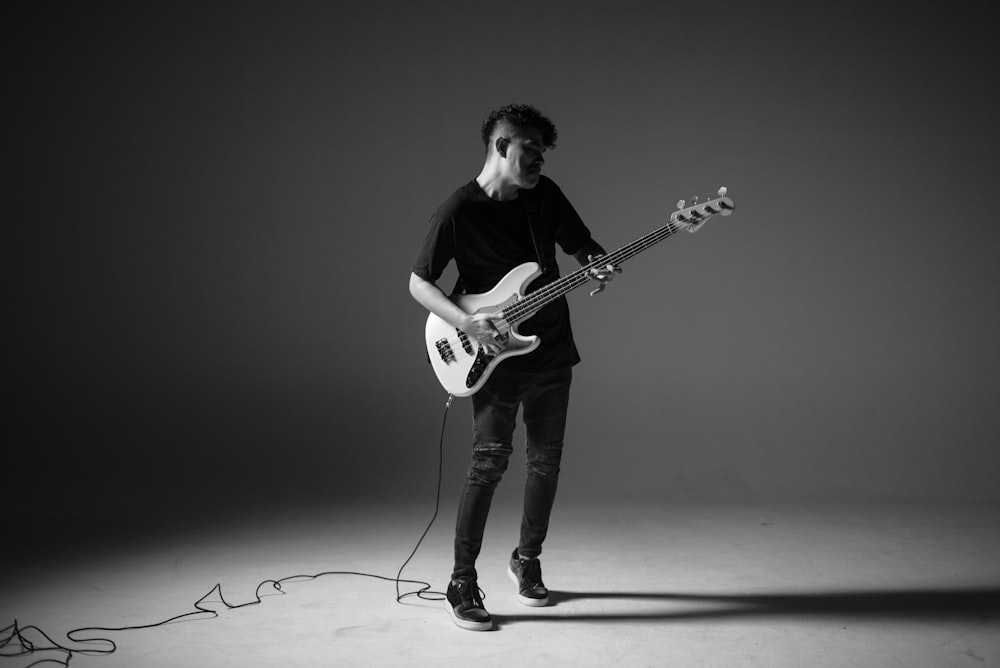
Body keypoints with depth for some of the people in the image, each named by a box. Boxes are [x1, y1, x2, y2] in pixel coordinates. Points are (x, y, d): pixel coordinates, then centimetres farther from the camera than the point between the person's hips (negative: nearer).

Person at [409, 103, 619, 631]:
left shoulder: (545, 194, 3)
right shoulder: (457, 211, -11)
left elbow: (583, 245, 13)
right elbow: (419, 283, -7)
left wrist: (598, 267, -11)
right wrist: (466, 323, -21)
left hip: (553, 353, 6)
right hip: (496, 358, -5)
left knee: (546, 461, 11)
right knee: (489, 463, -10)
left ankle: (527, 560, 31)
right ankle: (462, 585, 1)